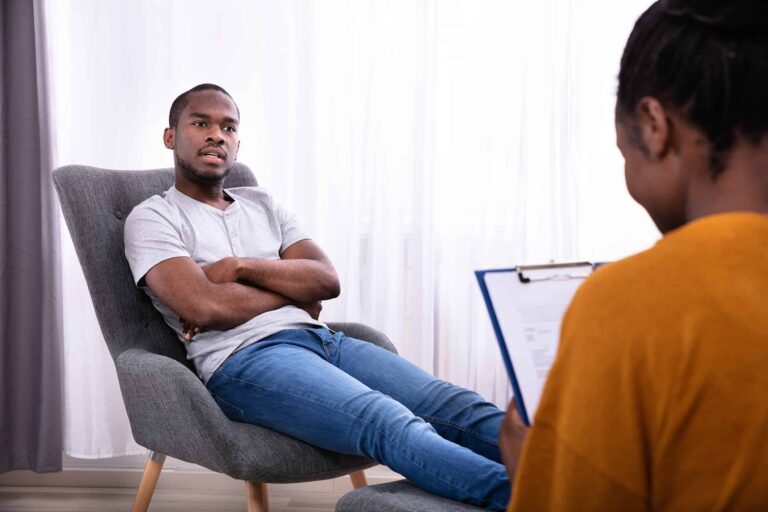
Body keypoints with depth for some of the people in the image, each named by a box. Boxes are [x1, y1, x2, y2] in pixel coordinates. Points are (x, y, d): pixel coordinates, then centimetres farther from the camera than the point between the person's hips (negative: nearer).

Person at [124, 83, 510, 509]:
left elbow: (327, 280, 9)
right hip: (245, 357, -6)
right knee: (390, 423, -33)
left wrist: (241, 267, -5)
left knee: (457, 407, -16)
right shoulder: (152, 218, 7)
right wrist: (295, 289, 2)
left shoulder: (261, 204, 24)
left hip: (320, 339, 7)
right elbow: (207, 307, -11)